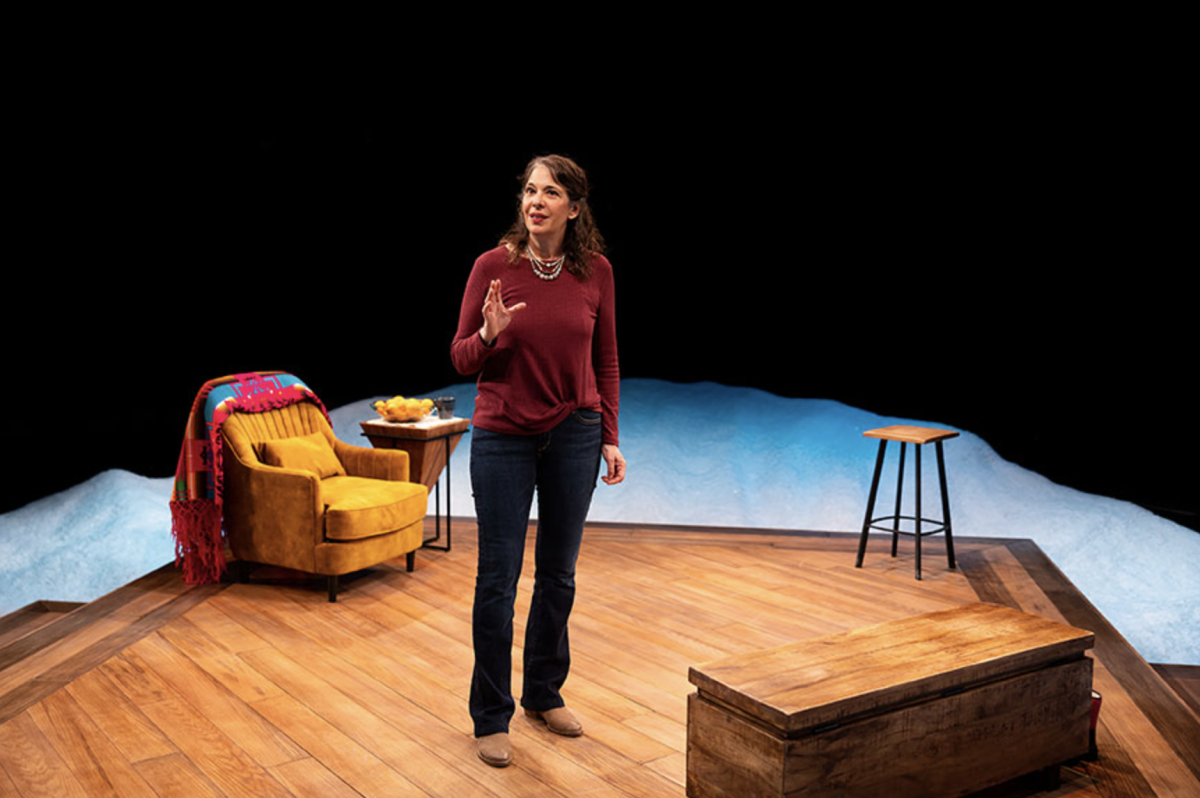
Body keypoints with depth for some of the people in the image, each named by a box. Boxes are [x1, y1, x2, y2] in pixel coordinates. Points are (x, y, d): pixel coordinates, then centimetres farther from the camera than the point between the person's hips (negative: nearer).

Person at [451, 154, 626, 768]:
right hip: (502, 439, -2)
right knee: (497, 579, 1)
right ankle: (491, 717, 15)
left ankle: (544, 694, 32)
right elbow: (461, 359, -2)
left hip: (573, 436, 2)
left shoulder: (596, 272, -1)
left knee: (558, 575, 13)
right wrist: (490, 335, -23)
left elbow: (606, 362, 8)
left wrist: (610, 437, 4)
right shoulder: (493, 266, -7)